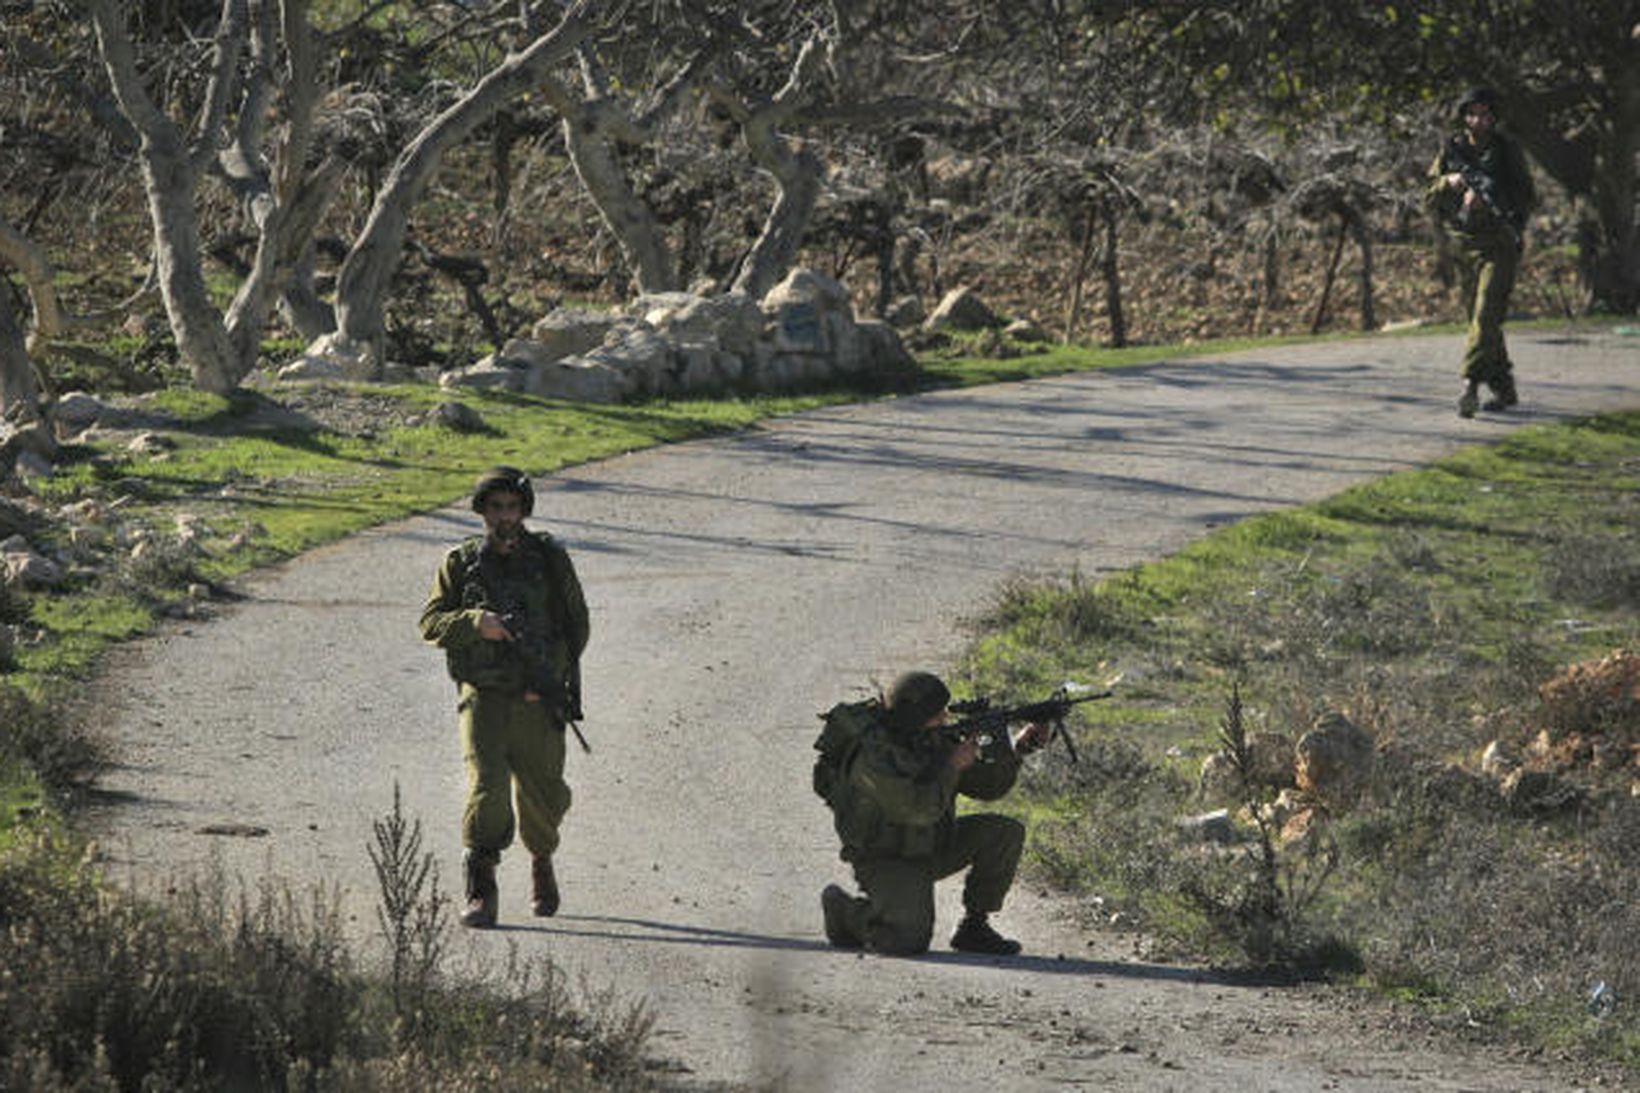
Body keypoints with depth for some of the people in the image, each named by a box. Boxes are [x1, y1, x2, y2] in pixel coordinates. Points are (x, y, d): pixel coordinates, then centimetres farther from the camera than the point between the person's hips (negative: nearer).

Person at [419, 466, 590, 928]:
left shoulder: (549, 559, 3)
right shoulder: (461, 563, 3)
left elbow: (577, 623, 7)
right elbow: (430, 624, 0)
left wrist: (550, 674, -7)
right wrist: (476, 622, -19)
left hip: (538, 700, 1)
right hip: (483, 696, -1)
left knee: (544, 795, 8)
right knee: (487, 788, -17)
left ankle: (542, 861, 39)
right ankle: (480, 893, -12)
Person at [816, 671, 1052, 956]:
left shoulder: (934, 740, -1)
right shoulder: (874, 754, -27)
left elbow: (987, 785, 5)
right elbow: (920, 809, -34)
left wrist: (1020, 747, -9)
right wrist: (953, 765, -23)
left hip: (930, 848, 8)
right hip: (885, 863, -8)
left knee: (1006, 833, -7)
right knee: (910, 940, -28)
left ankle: (974, 926, 4)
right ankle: (844, 910, 3)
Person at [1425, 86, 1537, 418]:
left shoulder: (1507, 150, -1)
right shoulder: (1452, 152, 7)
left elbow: (1528, 197, -3)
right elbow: (1431, 201, 7)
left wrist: (1487, 199, -17)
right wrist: (1448, 183, -13)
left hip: (1500, 244, -5)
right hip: (1464, 244, 5)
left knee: (1486, 316, -17)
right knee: (1478, 316, 9)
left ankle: (1470, 386, -25)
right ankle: (1503, 389, 19)